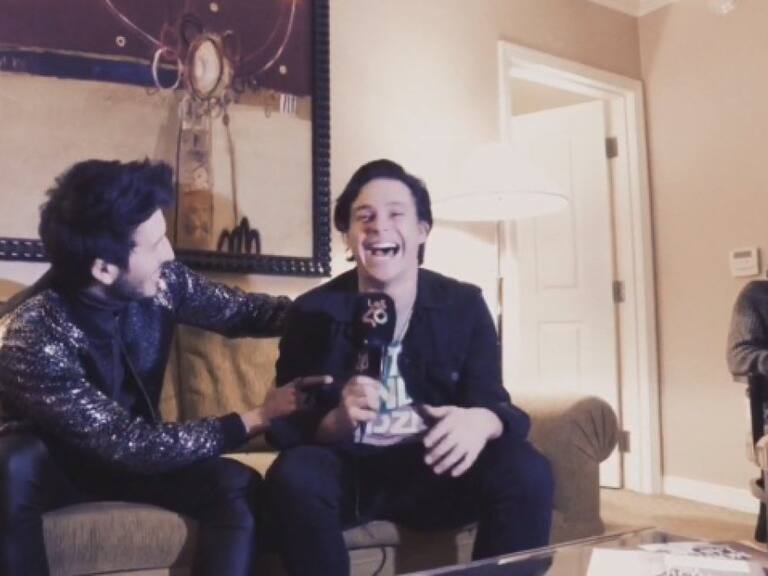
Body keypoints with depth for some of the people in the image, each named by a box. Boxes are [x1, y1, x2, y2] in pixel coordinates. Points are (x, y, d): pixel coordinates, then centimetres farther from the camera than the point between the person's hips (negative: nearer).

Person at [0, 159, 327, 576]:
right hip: (49, 462, -3)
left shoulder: (160, 282, -19)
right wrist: (257, 419, -28)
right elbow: (132, 445, -31)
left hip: (129, 450, 4)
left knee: (239, 488, -21)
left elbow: (241, 310, -1)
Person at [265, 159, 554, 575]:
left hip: (435, 470, 2)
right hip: (349, 470, -1)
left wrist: (480, 421, -31)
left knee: (527, 471, -24)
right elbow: (284, 424, -6)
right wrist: (336, 422, -30)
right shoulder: (312, 312, -5)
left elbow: (492, 403, -5)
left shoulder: (464, 305, -1)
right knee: (293, 475, -32)